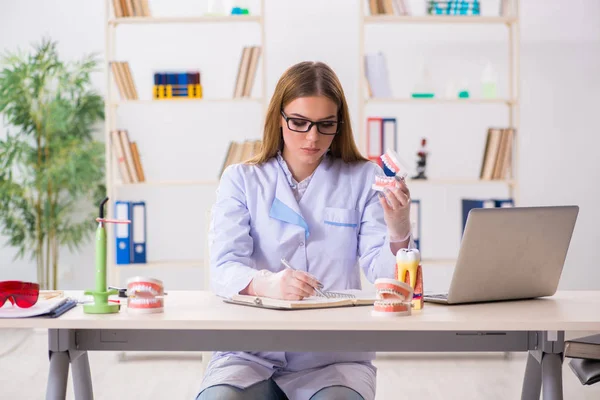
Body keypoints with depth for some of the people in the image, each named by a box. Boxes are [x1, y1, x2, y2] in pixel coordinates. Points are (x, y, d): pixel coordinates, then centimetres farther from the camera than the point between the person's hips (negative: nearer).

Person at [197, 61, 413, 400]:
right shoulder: (241, 179, 8)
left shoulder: (363, 178, 8)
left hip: (335, 356, 0)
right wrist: (265, 284, -29)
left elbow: (382, 272, -1)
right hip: (251, 352, 0)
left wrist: (399, 233, -23)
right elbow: (224, 268, -6)